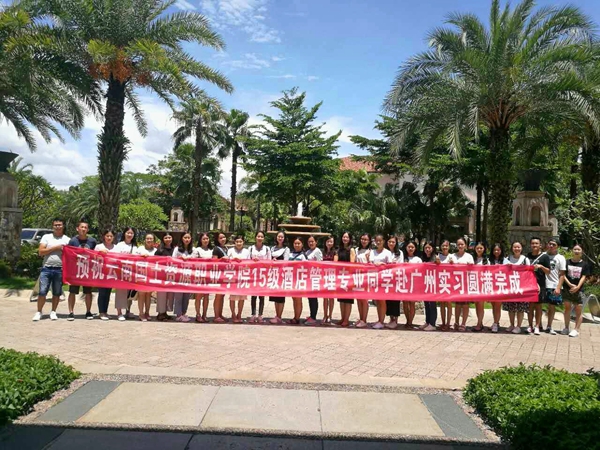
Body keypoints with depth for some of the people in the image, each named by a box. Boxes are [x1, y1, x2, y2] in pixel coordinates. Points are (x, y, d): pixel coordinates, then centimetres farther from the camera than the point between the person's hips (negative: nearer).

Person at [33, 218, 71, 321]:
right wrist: (55, 247, -9)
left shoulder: (67, 240, 8)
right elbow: (41, 252, -3)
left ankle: (53, 312, 19)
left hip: (60, 270, 1)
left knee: (57, 293, 8)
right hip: (46, 269, -1)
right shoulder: (46, 237, 6)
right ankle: (39, 312, 8)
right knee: (42, 292, -4)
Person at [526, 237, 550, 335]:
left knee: (538, 305, 4)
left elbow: (548, 271, -2)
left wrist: (541, 266, -18)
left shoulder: (544, 256, -1)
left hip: (540, 284, -3)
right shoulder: (527, 255, 10)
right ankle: (530, 325, 13)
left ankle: (537, 326, 12)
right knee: (530, 305, 6)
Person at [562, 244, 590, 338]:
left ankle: (576, 329, 8)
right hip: (567, 289, 1)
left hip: (578, 290, -1)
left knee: (579, 310, 0)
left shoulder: (584, 264, 2)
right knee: (567, 308, 7)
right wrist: (570, 284, -13)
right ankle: (566, 328, 17)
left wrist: (577, 287, -16)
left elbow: (583, 277, -3)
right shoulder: (567, 262, 4)